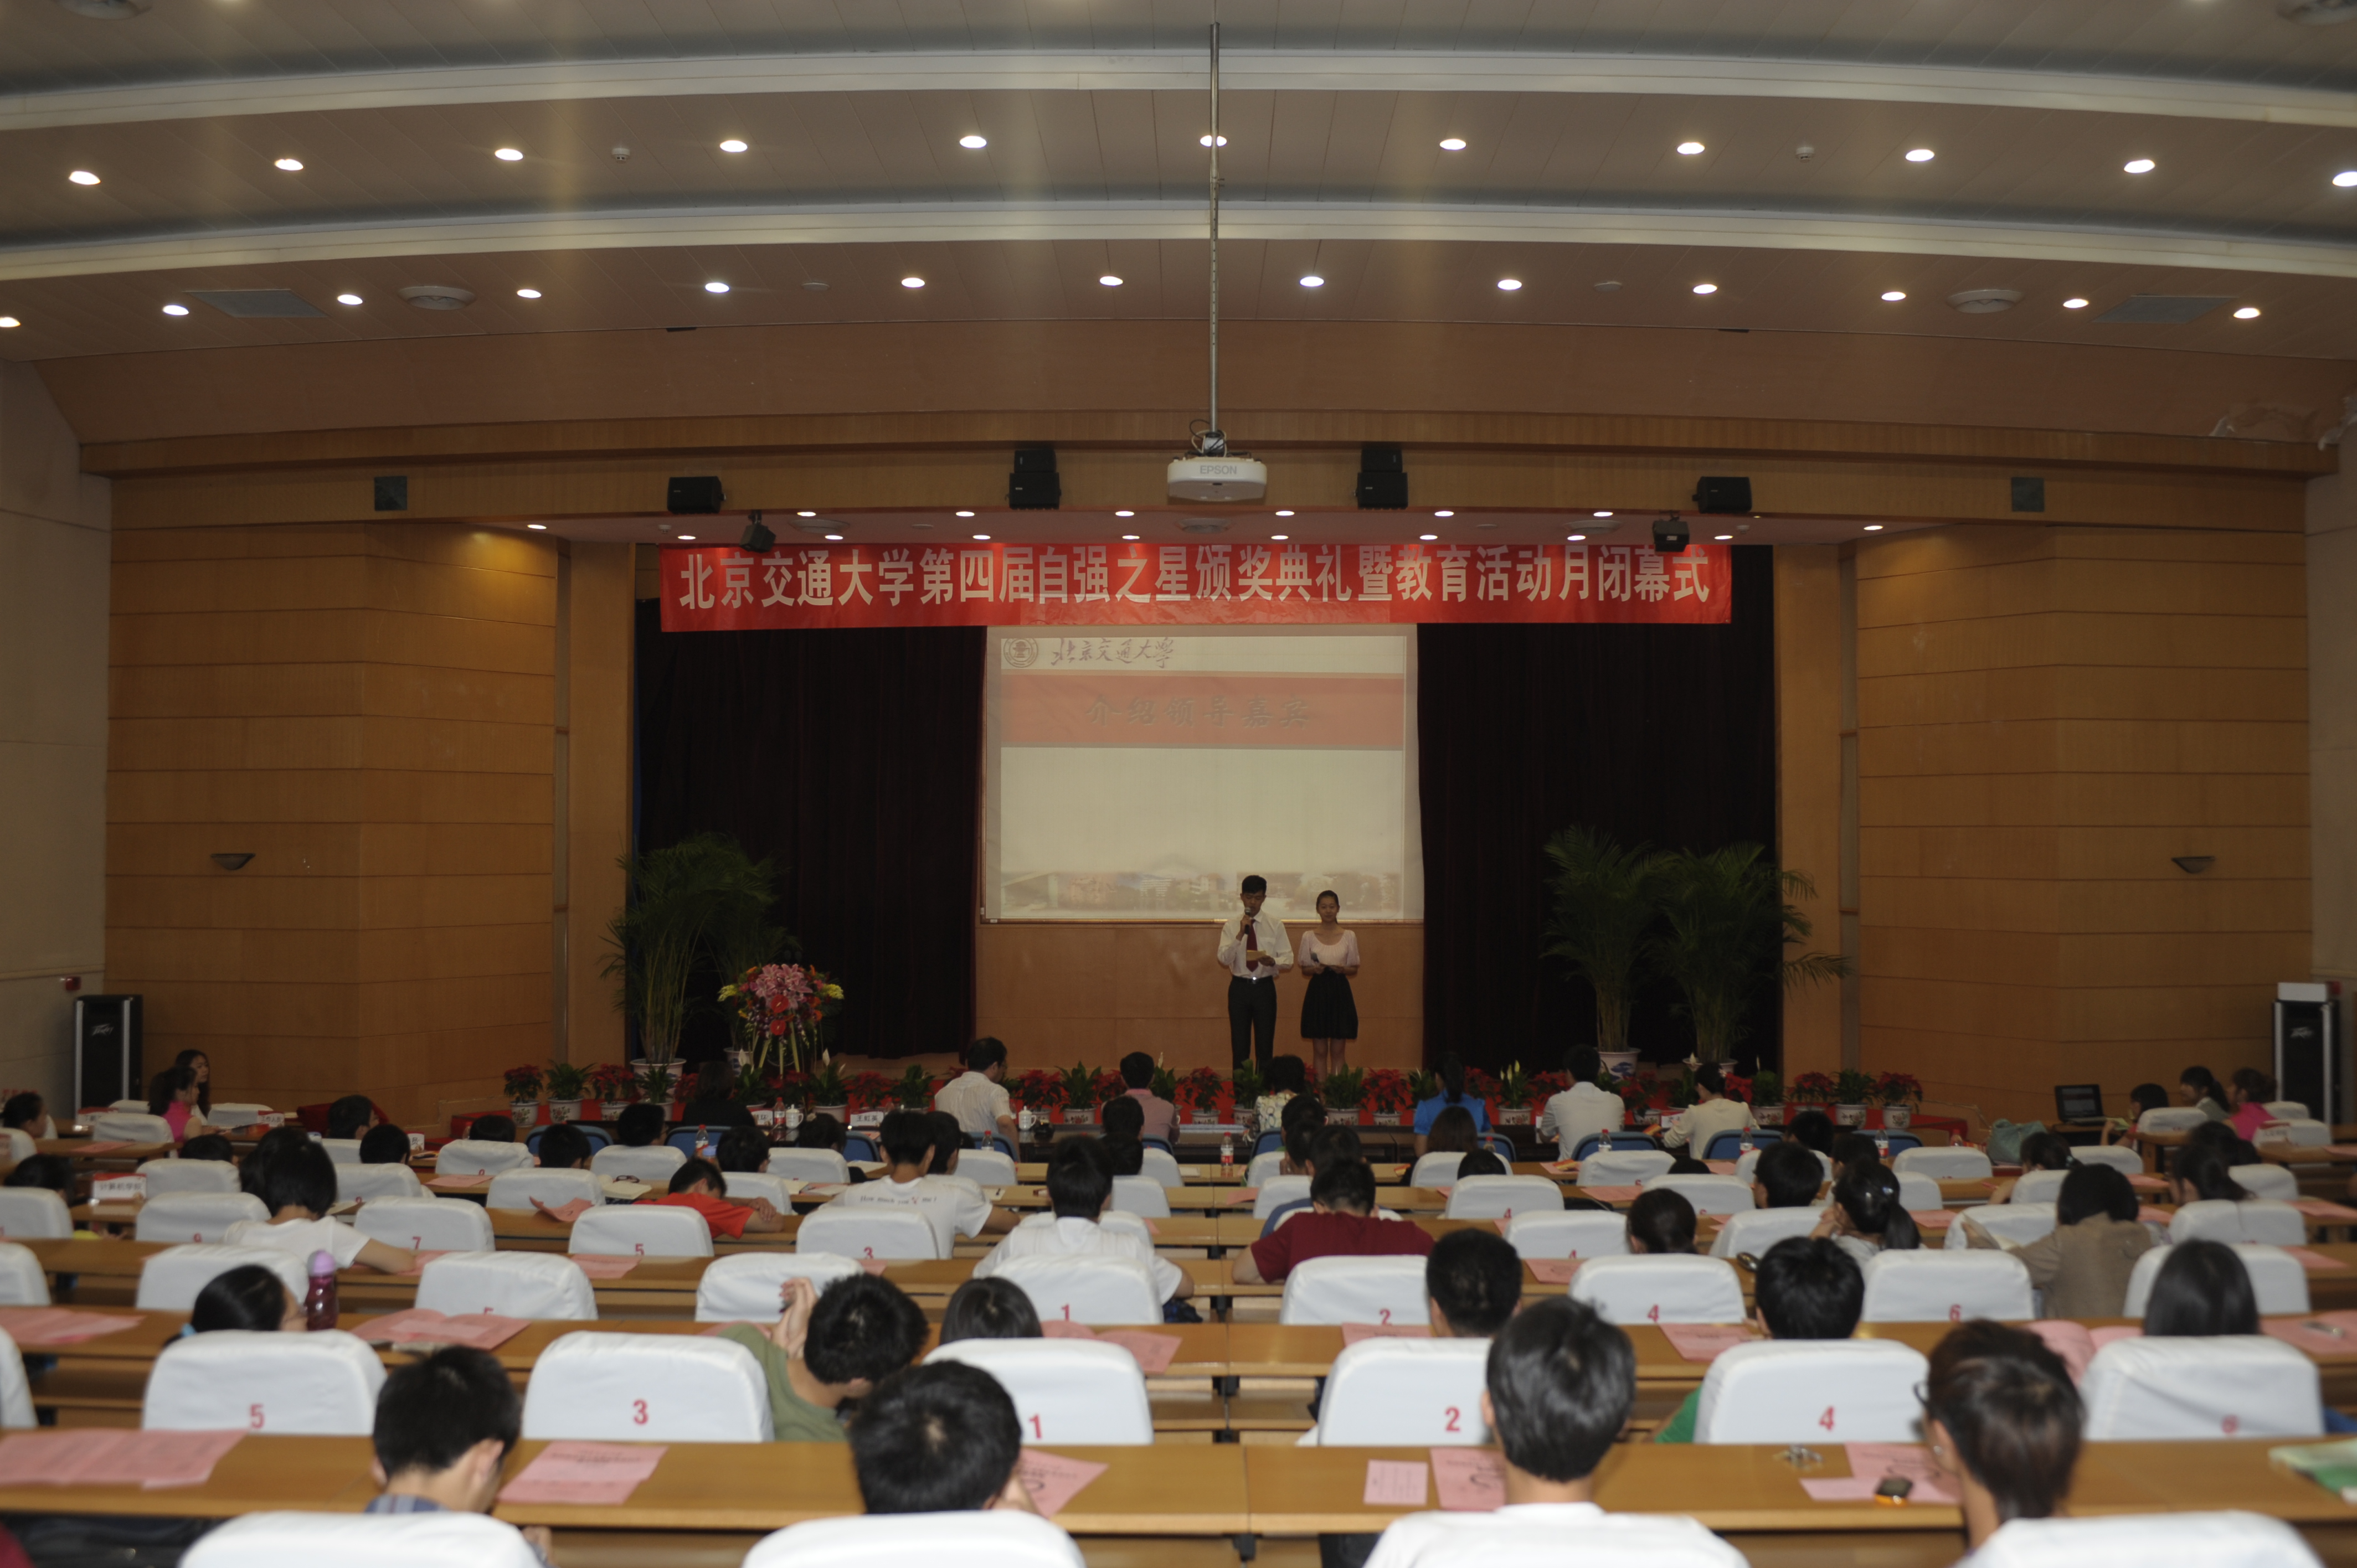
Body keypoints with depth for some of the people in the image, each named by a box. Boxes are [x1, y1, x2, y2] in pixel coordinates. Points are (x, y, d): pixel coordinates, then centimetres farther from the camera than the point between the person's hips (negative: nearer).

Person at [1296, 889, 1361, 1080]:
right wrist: (1315, 969, -14)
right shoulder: (1309, 936, 2)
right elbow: (1304, 968, 7)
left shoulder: (1349, 936, 2)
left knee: (1338, 1050, 3)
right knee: (1320, 1050, 3)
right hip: (1317, 991, 0)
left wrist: (1342, 969, -14)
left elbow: (1355, 968, 7)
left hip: (1340, 992, 0)